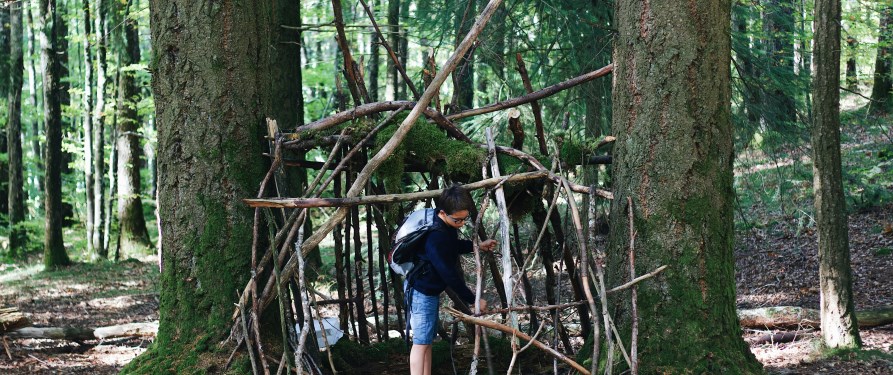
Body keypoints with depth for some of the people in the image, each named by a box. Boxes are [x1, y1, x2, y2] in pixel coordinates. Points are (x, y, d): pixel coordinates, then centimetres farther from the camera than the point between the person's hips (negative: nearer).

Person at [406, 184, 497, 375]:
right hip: (422, 292, -10)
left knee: (427, 340, 11)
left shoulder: (447, 227, -1)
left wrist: (477, 245, 9)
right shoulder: (436, 237, -31)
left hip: (431, 290, 10)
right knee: (421, 342, -9)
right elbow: (449, 274, -27)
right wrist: (472, 300, -18)